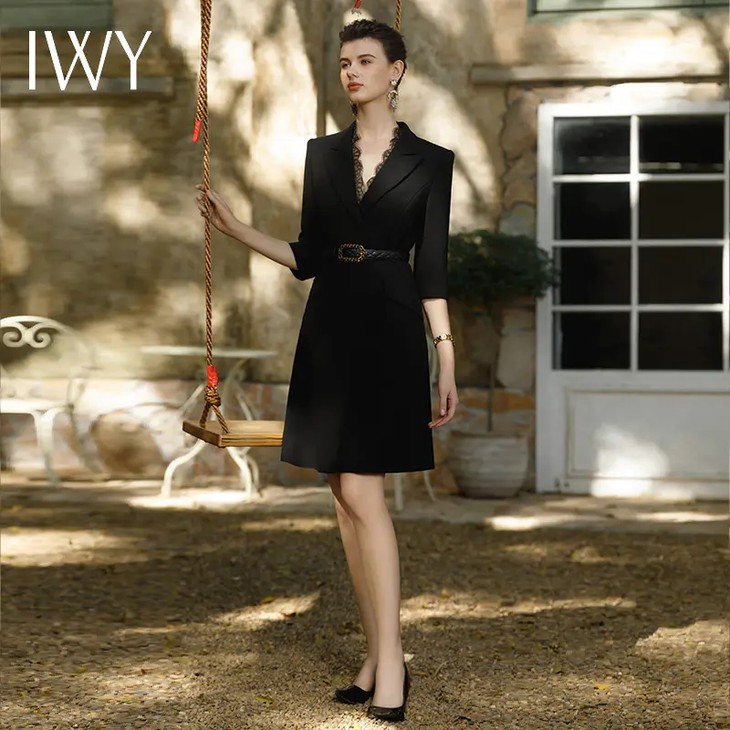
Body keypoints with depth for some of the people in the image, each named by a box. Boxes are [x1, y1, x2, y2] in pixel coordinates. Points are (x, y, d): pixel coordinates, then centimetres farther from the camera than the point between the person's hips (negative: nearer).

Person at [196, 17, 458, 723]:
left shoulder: (429, 161, 1)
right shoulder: (322, 153, 11)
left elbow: (431, 271, -1)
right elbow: (307, 257, 13)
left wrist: (447, 365, -6)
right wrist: (234, 227, 6)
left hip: (389, 330, -5)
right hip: (330, 328, 5)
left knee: (360, 493, -13)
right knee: (347, 498, 5)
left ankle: (389, 666, -8)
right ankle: (377, 656, 13)